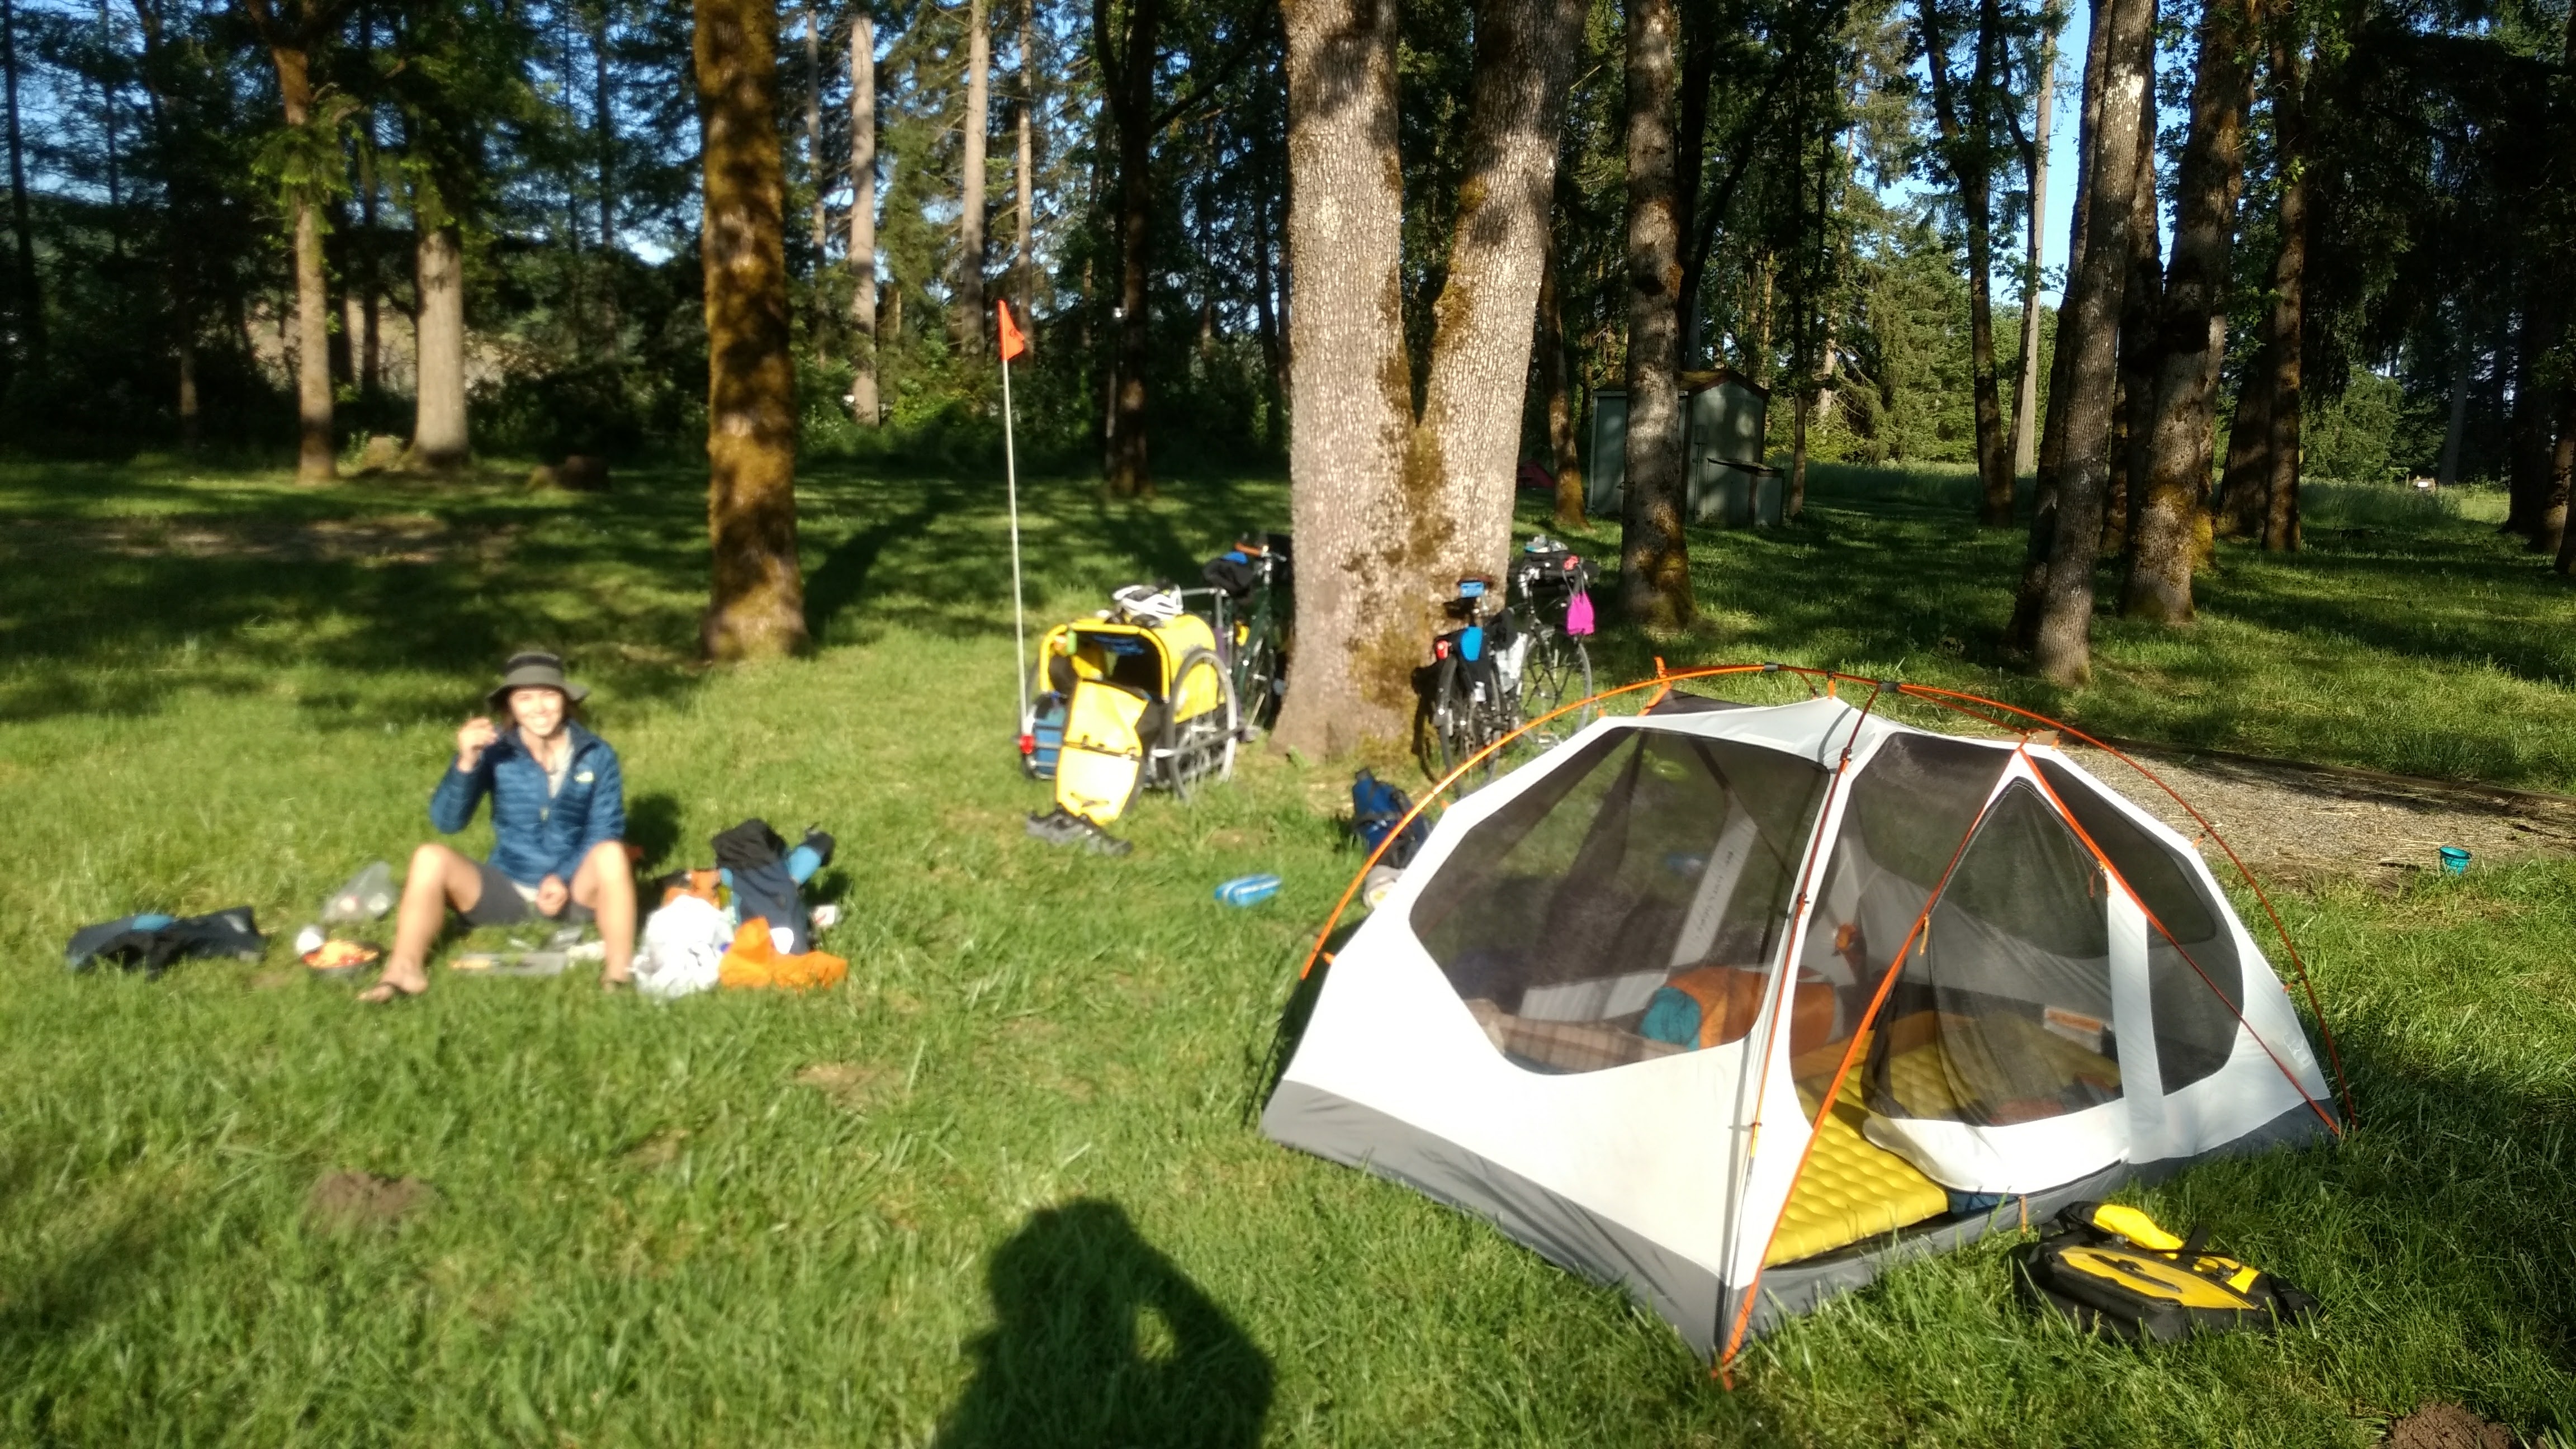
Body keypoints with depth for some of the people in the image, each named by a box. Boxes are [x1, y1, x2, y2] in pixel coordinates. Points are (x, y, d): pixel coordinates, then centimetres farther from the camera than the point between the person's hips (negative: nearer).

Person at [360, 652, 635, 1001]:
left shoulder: (596, 755, -8)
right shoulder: (496, 754, -8)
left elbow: (606, 830, -7)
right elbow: (447, 822, -15)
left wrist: (565, 879, -22)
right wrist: (466, 763, -32)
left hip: (575, 893, -1)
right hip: (508, 890, 1)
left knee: (612, 853, -32)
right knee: (431, 858, -21)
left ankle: (620, 973, -27)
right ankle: (404, 972, -14)